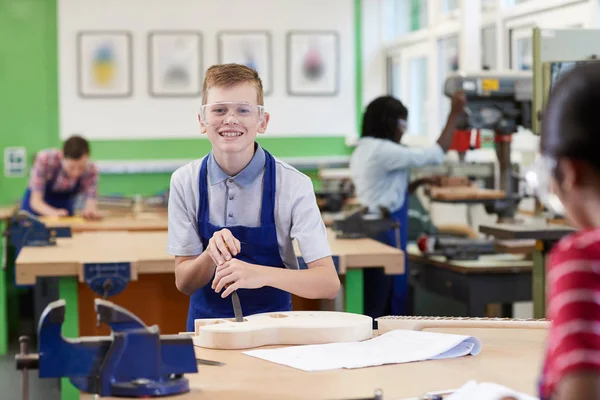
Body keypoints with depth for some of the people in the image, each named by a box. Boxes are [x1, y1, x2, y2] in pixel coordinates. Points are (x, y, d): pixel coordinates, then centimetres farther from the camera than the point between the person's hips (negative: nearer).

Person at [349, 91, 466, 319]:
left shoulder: (364, 150, 15)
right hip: (383, 234, -10)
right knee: (377, 306, -5)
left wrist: (420, 182, 15)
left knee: (374, 305, 14)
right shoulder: (382, 151, -16)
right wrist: (455, 115, -10)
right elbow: (435, 154, -14)